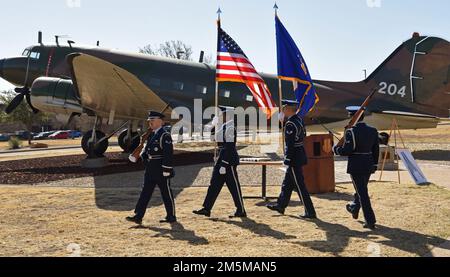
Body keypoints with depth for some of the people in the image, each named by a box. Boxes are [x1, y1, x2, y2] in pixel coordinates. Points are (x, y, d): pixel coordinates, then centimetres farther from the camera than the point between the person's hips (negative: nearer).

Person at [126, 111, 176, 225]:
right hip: (150, 170, 9)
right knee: (145, 192, 7)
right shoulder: (151, 135, 14)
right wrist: (144, 156, 1)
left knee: (166, 194, 3)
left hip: (161, 170, -8)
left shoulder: (165, 135, -13)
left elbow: (168, 154, -19)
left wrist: (166, 170, -21)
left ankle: (171, 217, 15)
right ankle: (138, 216, 9)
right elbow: (146, 149, 22)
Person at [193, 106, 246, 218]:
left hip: (229, 161, -10)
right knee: (214, 184, 9)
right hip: (222, 159, 10)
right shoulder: (224, 127, 13)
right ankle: (207, 209, 14)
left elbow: (229, 148, -21)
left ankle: (241, 211, 12)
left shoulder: (230, 129, -17)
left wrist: (224, 165, -21)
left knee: (234, 186, 0)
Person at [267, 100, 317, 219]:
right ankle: (281, 206, 33)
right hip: (300, 154, 10)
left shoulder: (290, 124, -19)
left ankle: (310, 212, 2)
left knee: (299, 186, -4)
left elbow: (290, 144, -22)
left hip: (294, 157, -10)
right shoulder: (299, 120, 9)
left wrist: (288, 160, -18)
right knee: (287, 183, 20)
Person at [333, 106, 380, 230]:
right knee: (362, 189, 25)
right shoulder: (373, 131, 3)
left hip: (356, 166, -7)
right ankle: (354, 209, 47)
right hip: (368, 165, 7)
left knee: (362, 192, 0)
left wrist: (335, 149, 0)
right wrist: (374, 164, 19)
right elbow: (376, 150, 9)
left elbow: (346, 150, -19)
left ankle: (370, 221, 1)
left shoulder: (351, 132, -17)